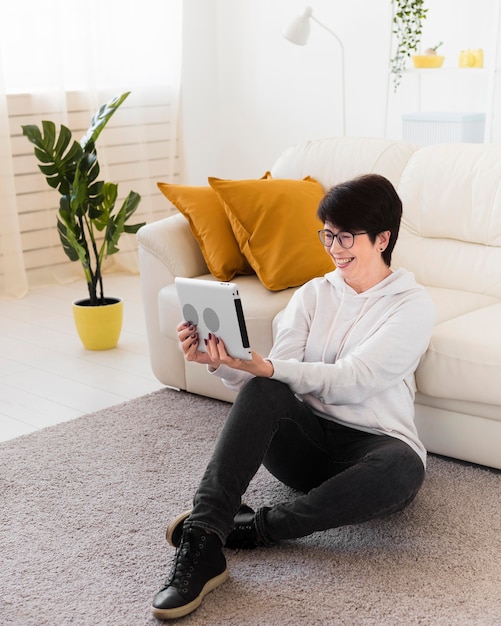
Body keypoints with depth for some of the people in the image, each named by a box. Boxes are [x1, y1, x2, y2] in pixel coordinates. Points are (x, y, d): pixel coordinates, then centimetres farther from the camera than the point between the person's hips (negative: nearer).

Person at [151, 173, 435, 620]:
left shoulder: (413, 306, -3)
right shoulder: (313, 294, 11)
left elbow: (352, 380, -18)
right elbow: (277, 375, -1)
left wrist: (263, 366, -30)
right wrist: (220, 363, -21)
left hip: (371, 444, -3)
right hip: (307, 440, 3)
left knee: (402, 468, -38)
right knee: (262, 391, -29)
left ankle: (257, 528, -25)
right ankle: (202, 542, -36)